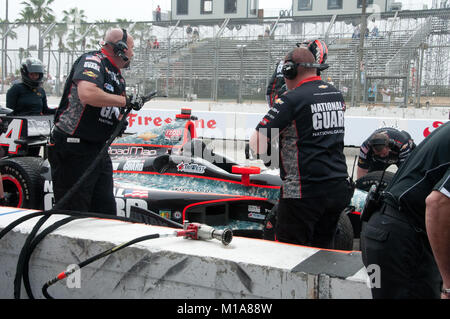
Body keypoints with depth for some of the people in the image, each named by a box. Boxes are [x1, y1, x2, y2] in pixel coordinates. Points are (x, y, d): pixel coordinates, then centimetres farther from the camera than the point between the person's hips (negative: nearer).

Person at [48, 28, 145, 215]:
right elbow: (87, 94, -30)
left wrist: (120, 122, 2)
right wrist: (126, 100, -18)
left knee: (106, 212, 11)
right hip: (73, 150, -9)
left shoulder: (117, 77, 18)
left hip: (99, 150, 9)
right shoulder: (93, 61, -10)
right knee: (74, 215, -5)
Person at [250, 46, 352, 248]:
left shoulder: (292, 99, -12)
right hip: (339, 188, 7)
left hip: (304, 192, -7)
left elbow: (256, 145, -15)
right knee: (322, 251, 18)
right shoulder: (337, 95, 9)